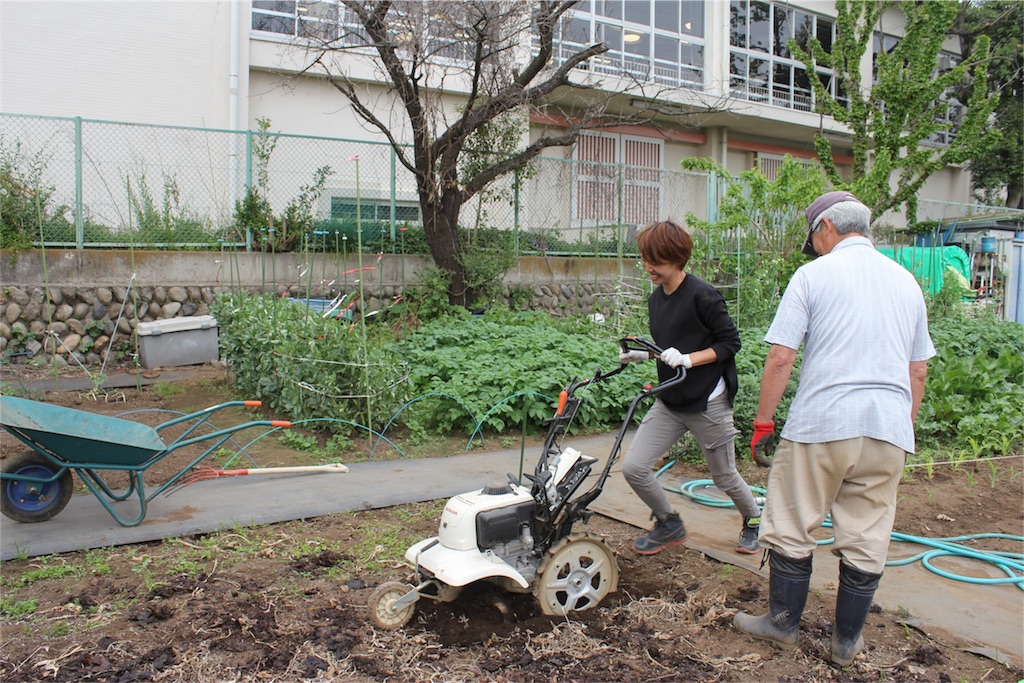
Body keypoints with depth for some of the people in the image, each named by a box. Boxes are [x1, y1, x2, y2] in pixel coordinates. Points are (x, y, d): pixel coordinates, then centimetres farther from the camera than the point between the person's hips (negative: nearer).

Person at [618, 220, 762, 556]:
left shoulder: (702, 295, -16)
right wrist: (642, 354, 1)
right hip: (669, 402, 6)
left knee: (724, 476, 12)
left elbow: (730, 342, -13)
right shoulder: (656, 298, 6)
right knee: (633, 467, -4)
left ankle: (754, 520, 43)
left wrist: (688, 359, -24)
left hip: (708, 403, -6)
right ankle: (669, 524, 21)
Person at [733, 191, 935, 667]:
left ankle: (783, 623, 22)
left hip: (822, 424, -5)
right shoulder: (905, 280, 14)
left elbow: (780, 359, -9)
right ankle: (848, 640, 24)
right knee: (866, 538, 12)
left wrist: (763, 420, 0)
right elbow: (918, 371, 17)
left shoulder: (814, 275, -3)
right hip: (888, 430, 5)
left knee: (792, 527, 10)